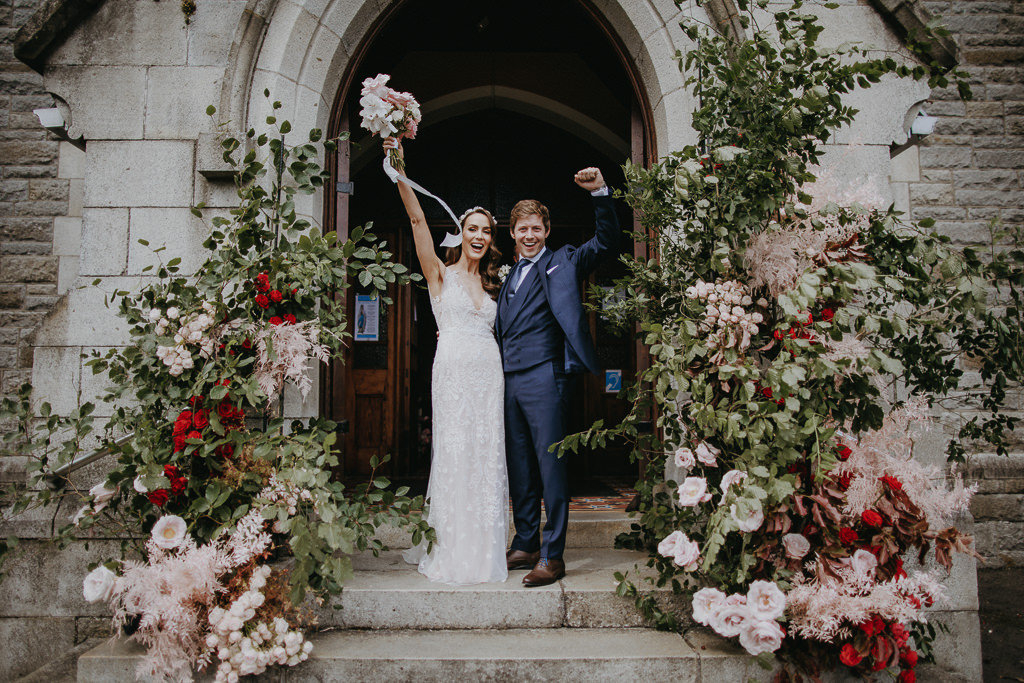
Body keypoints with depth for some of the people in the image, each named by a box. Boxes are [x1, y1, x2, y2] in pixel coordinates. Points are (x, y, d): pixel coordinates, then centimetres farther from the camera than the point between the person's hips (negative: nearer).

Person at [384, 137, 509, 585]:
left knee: (488, 459, 4)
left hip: (491, 374, 4)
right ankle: (450, 552, 9)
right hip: (453, 372, -4)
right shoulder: (440, 273, 5)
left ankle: (484, 551, 15)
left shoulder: (492, 284, 18)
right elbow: (417, 219, -6)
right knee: (454, 455, -3)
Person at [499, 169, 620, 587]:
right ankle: (525, 545, 23)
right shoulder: (510, 278, 24)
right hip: (510, 380, 7)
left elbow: (606, 242, -8)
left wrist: (600, 192, -20)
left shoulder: (561, 263, 5)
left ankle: (552, 556, 3)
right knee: (519, 469, 12)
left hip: (544, 378, -7)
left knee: (550, 467, -4)